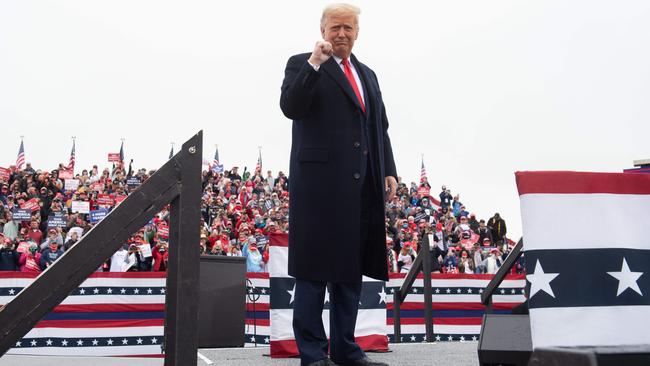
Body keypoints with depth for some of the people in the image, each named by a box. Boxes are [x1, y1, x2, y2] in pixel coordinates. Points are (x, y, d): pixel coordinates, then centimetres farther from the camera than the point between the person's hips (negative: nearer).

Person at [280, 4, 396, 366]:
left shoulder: (368, 75, 23)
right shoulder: (302, 64, 5)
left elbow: (381, 128, 21)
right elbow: (291, 107, -12)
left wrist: (389, 171, 11)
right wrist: (314, 63, -17)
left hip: (363, 186, 6)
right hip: (321, 181, -6)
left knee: (351, 268, 9)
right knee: (314, 268, -2)